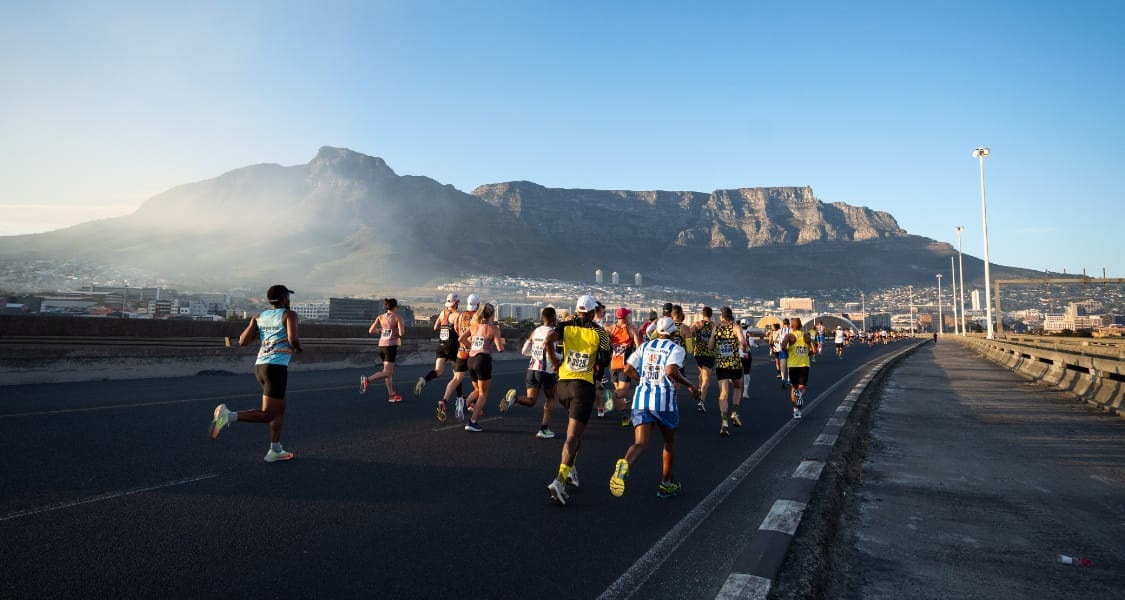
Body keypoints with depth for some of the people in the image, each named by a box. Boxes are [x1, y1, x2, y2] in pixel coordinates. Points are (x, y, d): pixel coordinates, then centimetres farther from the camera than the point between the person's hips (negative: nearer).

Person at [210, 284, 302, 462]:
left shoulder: (259, 317, 13)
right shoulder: (289, 314, -4)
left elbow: (242, 341, 6)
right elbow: (292, 338, -19)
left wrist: (260, 333, 23)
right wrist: (299, 348, 2)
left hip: (260, 366, 8)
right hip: (276, 368, -8)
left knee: (280, 408, 20)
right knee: (267, 414, -8)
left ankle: (275, 451, 23)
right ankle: (229, 416, -26)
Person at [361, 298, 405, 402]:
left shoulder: (380, 317, 8)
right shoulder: (397, 317, -6)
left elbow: (371, 330, 2)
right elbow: (401, 333, -15)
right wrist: (398, 334, 8)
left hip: (381, 346, 7)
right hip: (391, 346, -7)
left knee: (390, 371, 16)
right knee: (387, 372, -8)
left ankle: (391, 395, 18)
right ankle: (367, 379, -28)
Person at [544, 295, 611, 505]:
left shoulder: (566, 327, 5)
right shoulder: (599, 332, -1)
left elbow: (549, 340, -13)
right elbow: (605, 362, 0)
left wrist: (554, 360, 3)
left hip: (563, 383, 4)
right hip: (584, 386, -4)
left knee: (576, 428, 27)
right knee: (573, 436, -8)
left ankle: (570, 469, 25)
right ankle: (559, 480, -22)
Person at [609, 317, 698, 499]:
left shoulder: (645, 346, 12)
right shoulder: (676, 348, -2)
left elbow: (628, 369, 8)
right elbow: (671, 371, -19)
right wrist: (689, 385, -5)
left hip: (641, 397, 3)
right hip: (664, 399, -3)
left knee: (640, 443, -3)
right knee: (669, 442, 19)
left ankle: (624, 464, -36)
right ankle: (666, 485, 27)